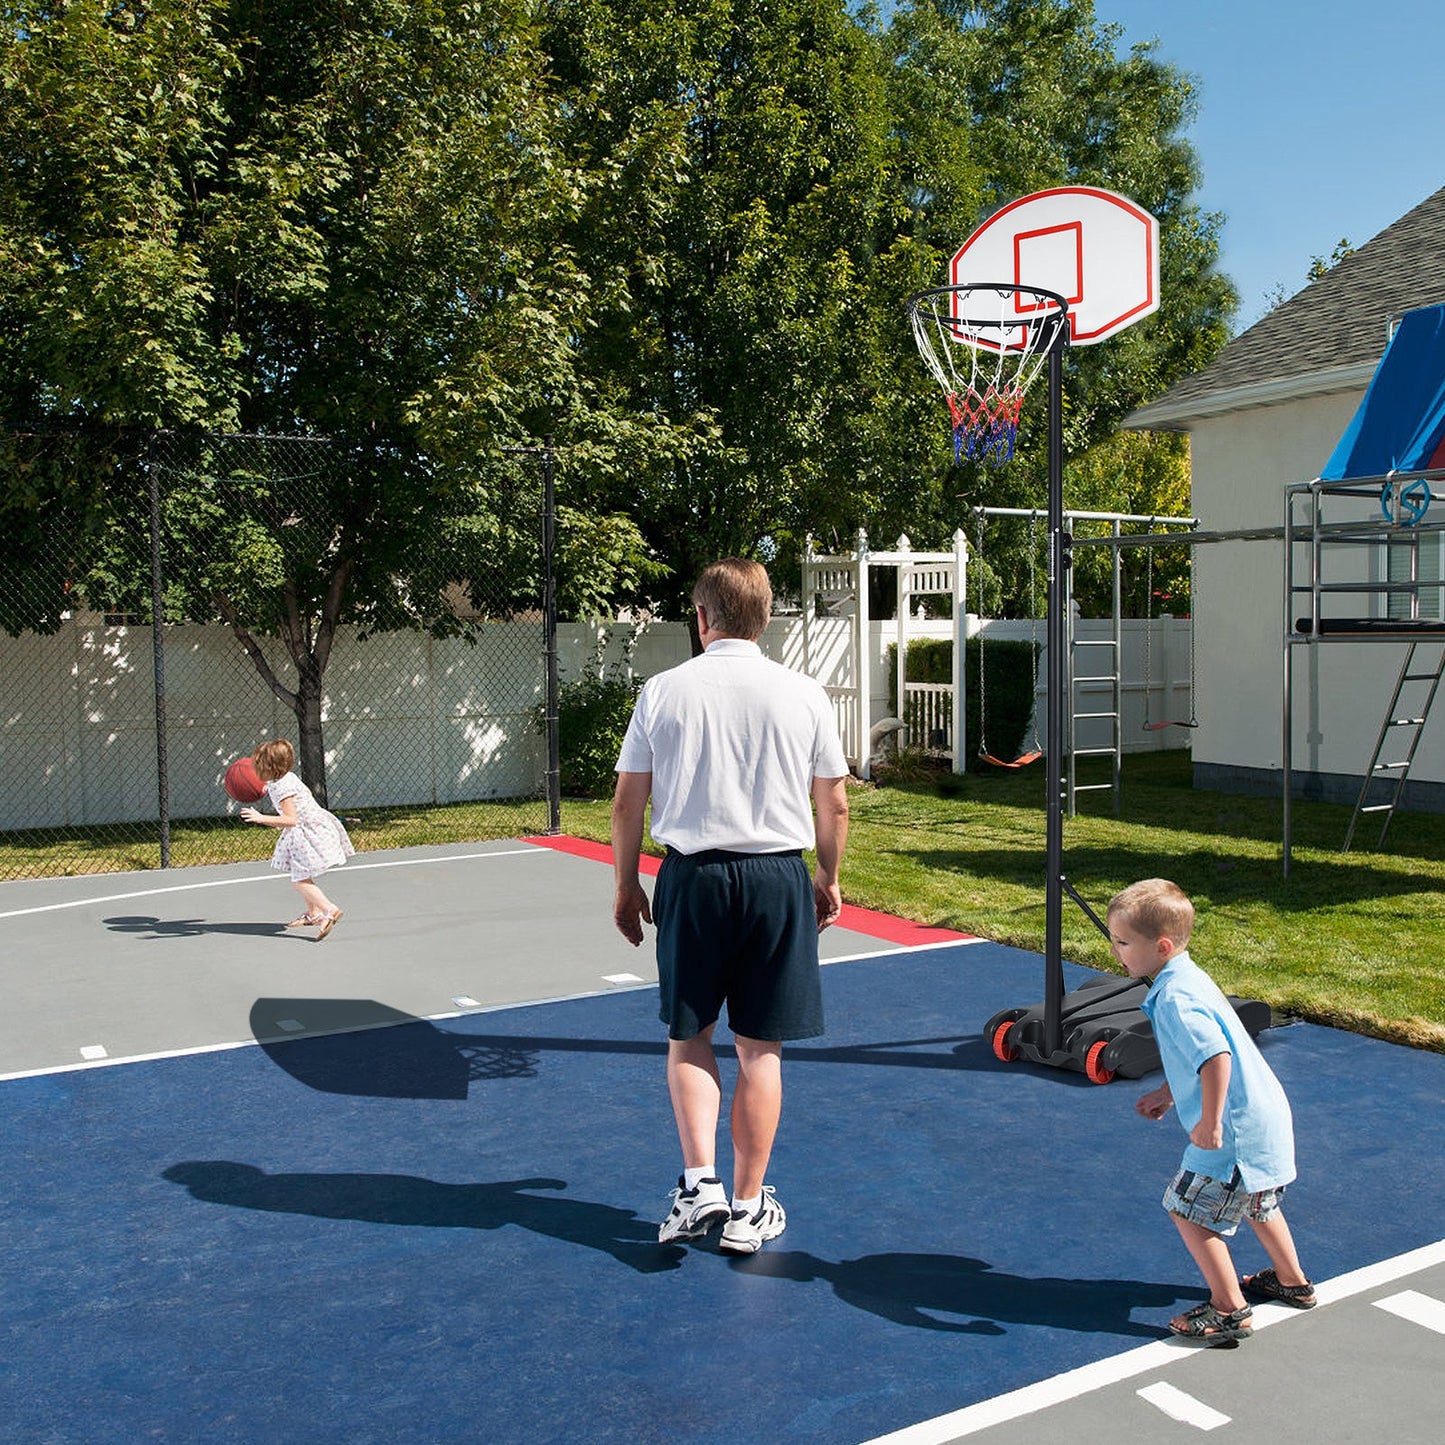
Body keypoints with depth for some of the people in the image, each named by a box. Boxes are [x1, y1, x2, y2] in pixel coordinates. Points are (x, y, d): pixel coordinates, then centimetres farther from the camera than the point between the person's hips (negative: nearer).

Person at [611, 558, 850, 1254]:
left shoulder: (662, 690, -2)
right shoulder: (804, 694, -1)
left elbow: (628, 800, 2)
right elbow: (834, 805, 4)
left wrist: (627, 887, 13)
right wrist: (828, 880, 19)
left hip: (691, 877, 0)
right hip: (778, 879, 0)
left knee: (689, 1036, 18)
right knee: (759, 1050, 10)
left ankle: (699, 1183, 8)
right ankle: (747, 1209, 20)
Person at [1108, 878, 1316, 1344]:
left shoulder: (1174, 998, -25)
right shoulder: (1186, 976, 8)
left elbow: (1216, 1058, -35)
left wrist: (1209, 1123, -28)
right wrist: (1168, 1093, 22)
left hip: (1234, 1130, -11)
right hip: (1265, 1115, 11)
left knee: (1188, 1210, 1)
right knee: (1255, 1201, 30)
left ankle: (1230, 1311, 9)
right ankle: (1292, 1283, 47)